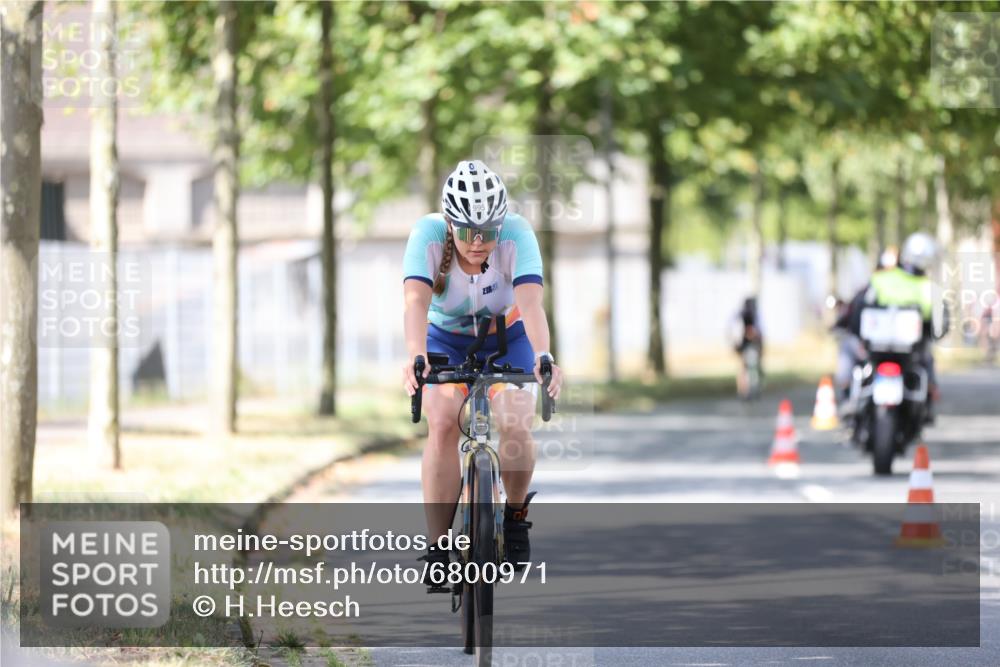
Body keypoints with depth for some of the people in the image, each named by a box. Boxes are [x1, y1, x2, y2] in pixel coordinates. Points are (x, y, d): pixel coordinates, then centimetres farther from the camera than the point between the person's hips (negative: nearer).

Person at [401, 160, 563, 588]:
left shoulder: (517, 233, -29)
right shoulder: (428, 234, -29)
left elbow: (531, 302, -42)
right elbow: (416, 301, -42)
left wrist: (543, 357, -59)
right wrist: (416, 358, -60)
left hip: (508, 339, 0)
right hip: (446, 341, 0)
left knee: (515, 427, -22)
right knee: (443, 424, -25)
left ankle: (516, 513, 8)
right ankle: (437, 549, -18)